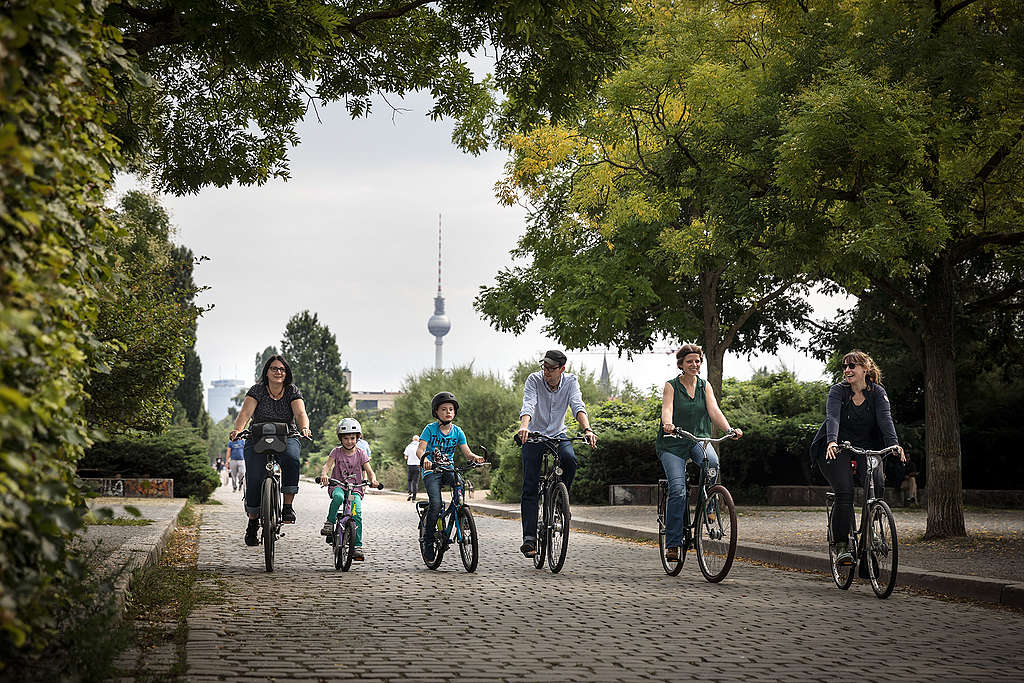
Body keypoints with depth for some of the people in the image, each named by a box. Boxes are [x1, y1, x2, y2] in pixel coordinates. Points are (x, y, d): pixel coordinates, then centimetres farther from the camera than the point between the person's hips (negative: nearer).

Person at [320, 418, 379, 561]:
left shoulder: (361, 453, 5)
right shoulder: (336, 452, 4)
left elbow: (369, 471, 0)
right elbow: (327, 465, -11)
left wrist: (373, 479, -23)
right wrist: (324, 474, -34)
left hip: (355, 488, 1)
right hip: (338, 486, -1)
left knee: (357, 513, -22)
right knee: (338, 497, -38)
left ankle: (357, 546, -17)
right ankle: (329, 523, -21)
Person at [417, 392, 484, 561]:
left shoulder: (457, 431, 7)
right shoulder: (430, 429, -3)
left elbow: (466, 452, 0)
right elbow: (420, 449, -14)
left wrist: (475, 457, -23)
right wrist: (424, 459, -37)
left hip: (449, 470, 3)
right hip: (431, 471, -3)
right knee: (436, 503, -24)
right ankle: (428, 540, -7)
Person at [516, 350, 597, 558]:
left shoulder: (570, 381, -12)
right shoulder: (534, 379, -17)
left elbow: (578, 406, -26)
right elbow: (528, 405, -32)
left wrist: (587, 429, -44)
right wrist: (524, 426, -53)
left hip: (558, 434, 2)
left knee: (570, 459, -31)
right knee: (530, 488, -8)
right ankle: (529, 538, -7)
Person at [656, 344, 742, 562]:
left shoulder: (705, 386, 8)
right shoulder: (671, 386, -1)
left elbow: (714, 411, -4)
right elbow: (667, 409, -17)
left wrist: (729, 429, -23)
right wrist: (668, 424, -41)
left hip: (699, 439, 2)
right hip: (673, 443, -2)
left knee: (712, 463, -33)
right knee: (678, 490, -17)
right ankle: (673, 543, -9)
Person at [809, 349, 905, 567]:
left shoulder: (877, 392, -3)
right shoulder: (838, 391, -9)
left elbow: (885, 418, -19)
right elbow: (832, 417, -25)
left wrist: (894, 443, -37)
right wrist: (832, 442, -45)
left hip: (866, 448, 2)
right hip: (837, 448, -2)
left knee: (877, 484, -24)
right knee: (844, 492, -21)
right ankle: (841, 546, -12)